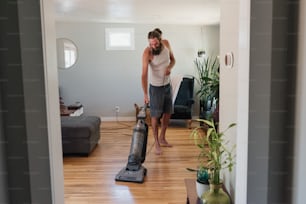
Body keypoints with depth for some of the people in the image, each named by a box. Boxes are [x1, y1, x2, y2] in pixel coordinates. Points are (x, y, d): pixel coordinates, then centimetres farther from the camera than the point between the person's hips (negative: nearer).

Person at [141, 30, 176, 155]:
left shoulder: (166, 44, -8)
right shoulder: (147, 53, -24)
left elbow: (173, 59, 8)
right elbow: (144, 74, -30)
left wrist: (170, 67, -16)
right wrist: (145, 94, -37)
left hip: (167, 85, 6)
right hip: (156, 87, -6)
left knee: (168, 113, 13)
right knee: (155, 115, -1)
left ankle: (162, 138, 30)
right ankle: (157, 143, 12)